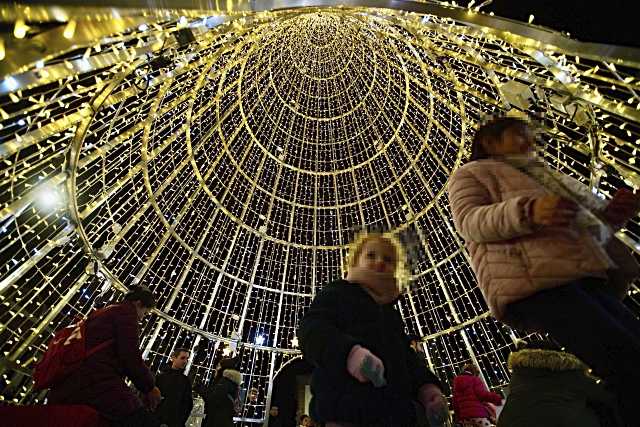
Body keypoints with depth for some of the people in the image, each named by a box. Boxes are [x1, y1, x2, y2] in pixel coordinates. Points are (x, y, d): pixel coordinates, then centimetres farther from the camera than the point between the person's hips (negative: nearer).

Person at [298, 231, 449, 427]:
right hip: (349, 405, -7)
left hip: (398, 409, 7)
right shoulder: (337, 292, 5)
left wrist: (426, 385, 4)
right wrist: (349, 352, -30)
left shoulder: (391, 312, 27)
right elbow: (311, 329, -11)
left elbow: (406, 354, 26)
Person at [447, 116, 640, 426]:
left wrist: (612, 212, 14)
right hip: (534, 282, -9)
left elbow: (583, 219, 36)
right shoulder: (472, 174, 12)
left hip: (586, 277, 9)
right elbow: (469, 220, -9)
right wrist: (527, 210, -25)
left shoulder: (538, 174, 38)